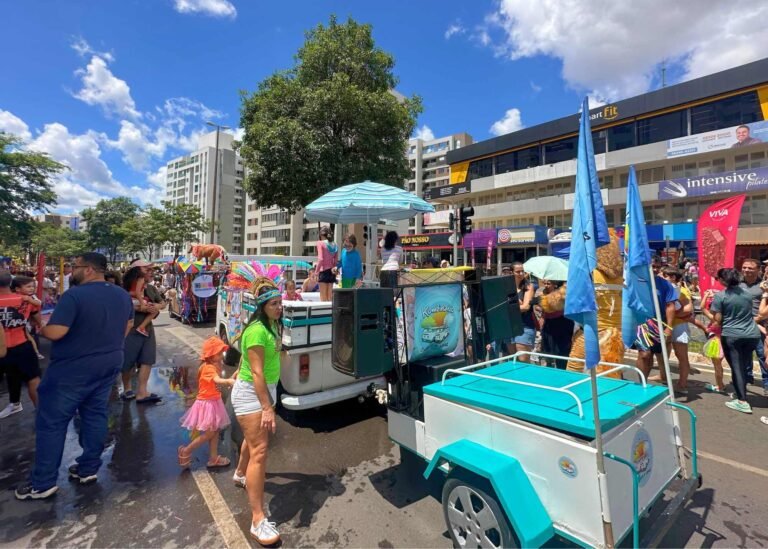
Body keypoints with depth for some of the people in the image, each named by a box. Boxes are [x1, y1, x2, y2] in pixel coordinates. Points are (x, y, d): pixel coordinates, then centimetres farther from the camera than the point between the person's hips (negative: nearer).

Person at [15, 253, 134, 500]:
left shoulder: (74, 295, -21)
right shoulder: (122, 295, 2)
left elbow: (54, 332, -25)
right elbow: (128, 325, 14)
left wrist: (41, 327, -3)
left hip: (73, 369, -7)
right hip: (109, 364, 7)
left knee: (51, 422, 7)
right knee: (95, 415, 16)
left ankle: (43, 483, 17)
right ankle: (88, 469, 27)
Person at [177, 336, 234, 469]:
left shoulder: (214, 366, 8)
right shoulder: (208, 368, -24)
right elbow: (217, 380, -45)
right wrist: (228, 381, -58)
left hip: (213, 402, 9)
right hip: (207, 403, -9)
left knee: (215, 431, 14)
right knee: (209, 433, -2)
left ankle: (213, 458, 23)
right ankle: (185, 451, 16)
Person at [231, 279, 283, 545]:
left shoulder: (272, 326, 3)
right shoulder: (257, 331, -26)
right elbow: (257, 372, -28)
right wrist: (267, 408, -28)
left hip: (266, 389, 9)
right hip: (250, 392, -9)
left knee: (253, 437, 28)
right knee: (260, 450, -11)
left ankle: (240, 474, 55)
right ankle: (258, 521, -5)